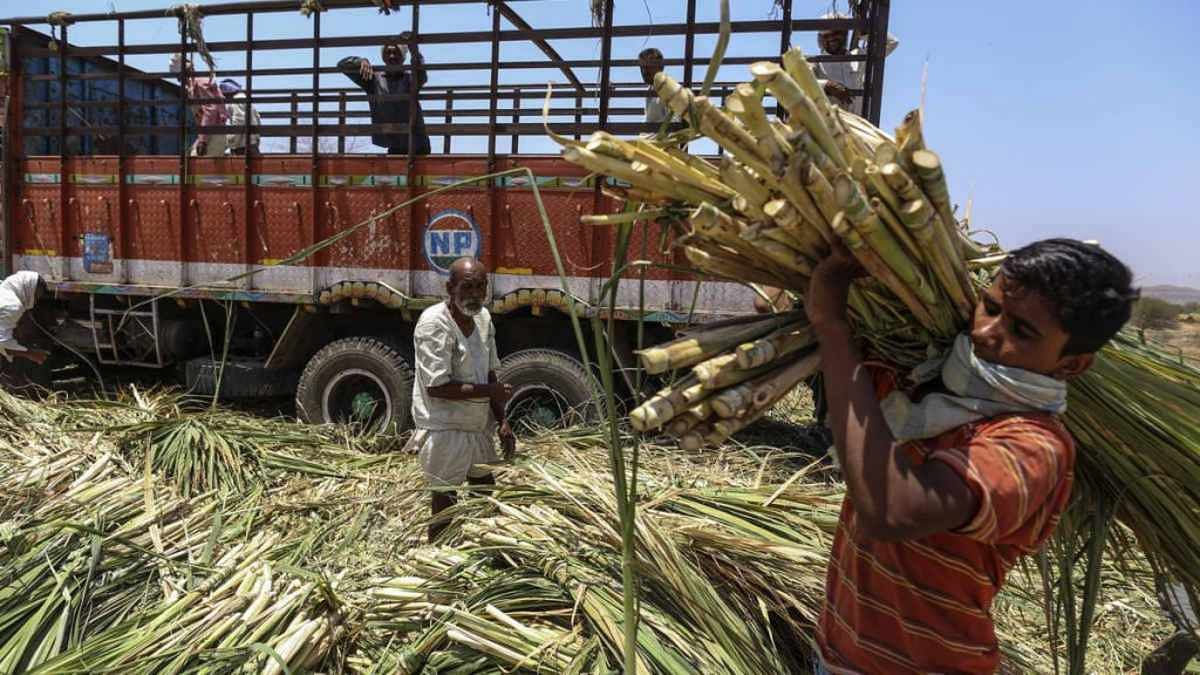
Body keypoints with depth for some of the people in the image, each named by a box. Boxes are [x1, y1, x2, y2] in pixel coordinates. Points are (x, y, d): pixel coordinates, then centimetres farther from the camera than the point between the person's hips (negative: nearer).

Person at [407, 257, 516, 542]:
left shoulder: (483, 318, 2)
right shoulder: (433, 323, -20)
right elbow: (437, 387, -25)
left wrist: (501, 421, 3)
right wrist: (490, 391, -19)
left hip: (478, 427, 8)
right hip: (444, 430, -8)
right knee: (446, 502, 3)